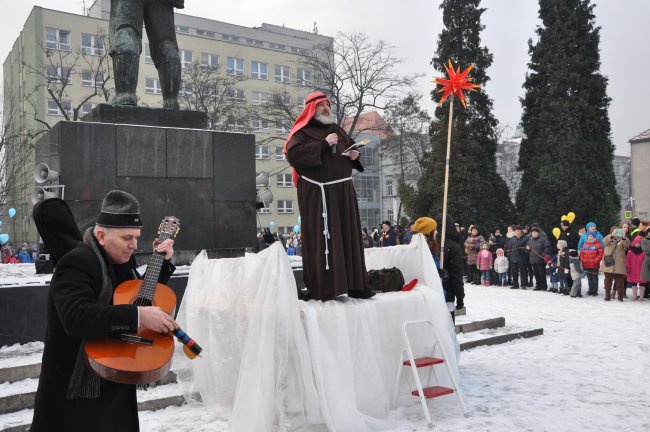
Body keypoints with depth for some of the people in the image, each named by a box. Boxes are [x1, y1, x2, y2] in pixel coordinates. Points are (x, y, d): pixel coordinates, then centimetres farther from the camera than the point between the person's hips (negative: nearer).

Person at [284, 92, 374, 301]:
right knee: (321, 239, -8)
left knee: (349, 237, 5)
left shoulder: (337, 130, 21)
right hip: (318, 194, -6)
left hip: (343, 191, 7)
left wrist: (354, 156, 7)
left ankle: (354, 284, 11)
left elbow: (352, 147, 32)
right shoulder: (303, 131, 0)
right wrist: (324, 144, -16)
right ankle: (323, 288, -5)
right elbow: (293, 154, -17)